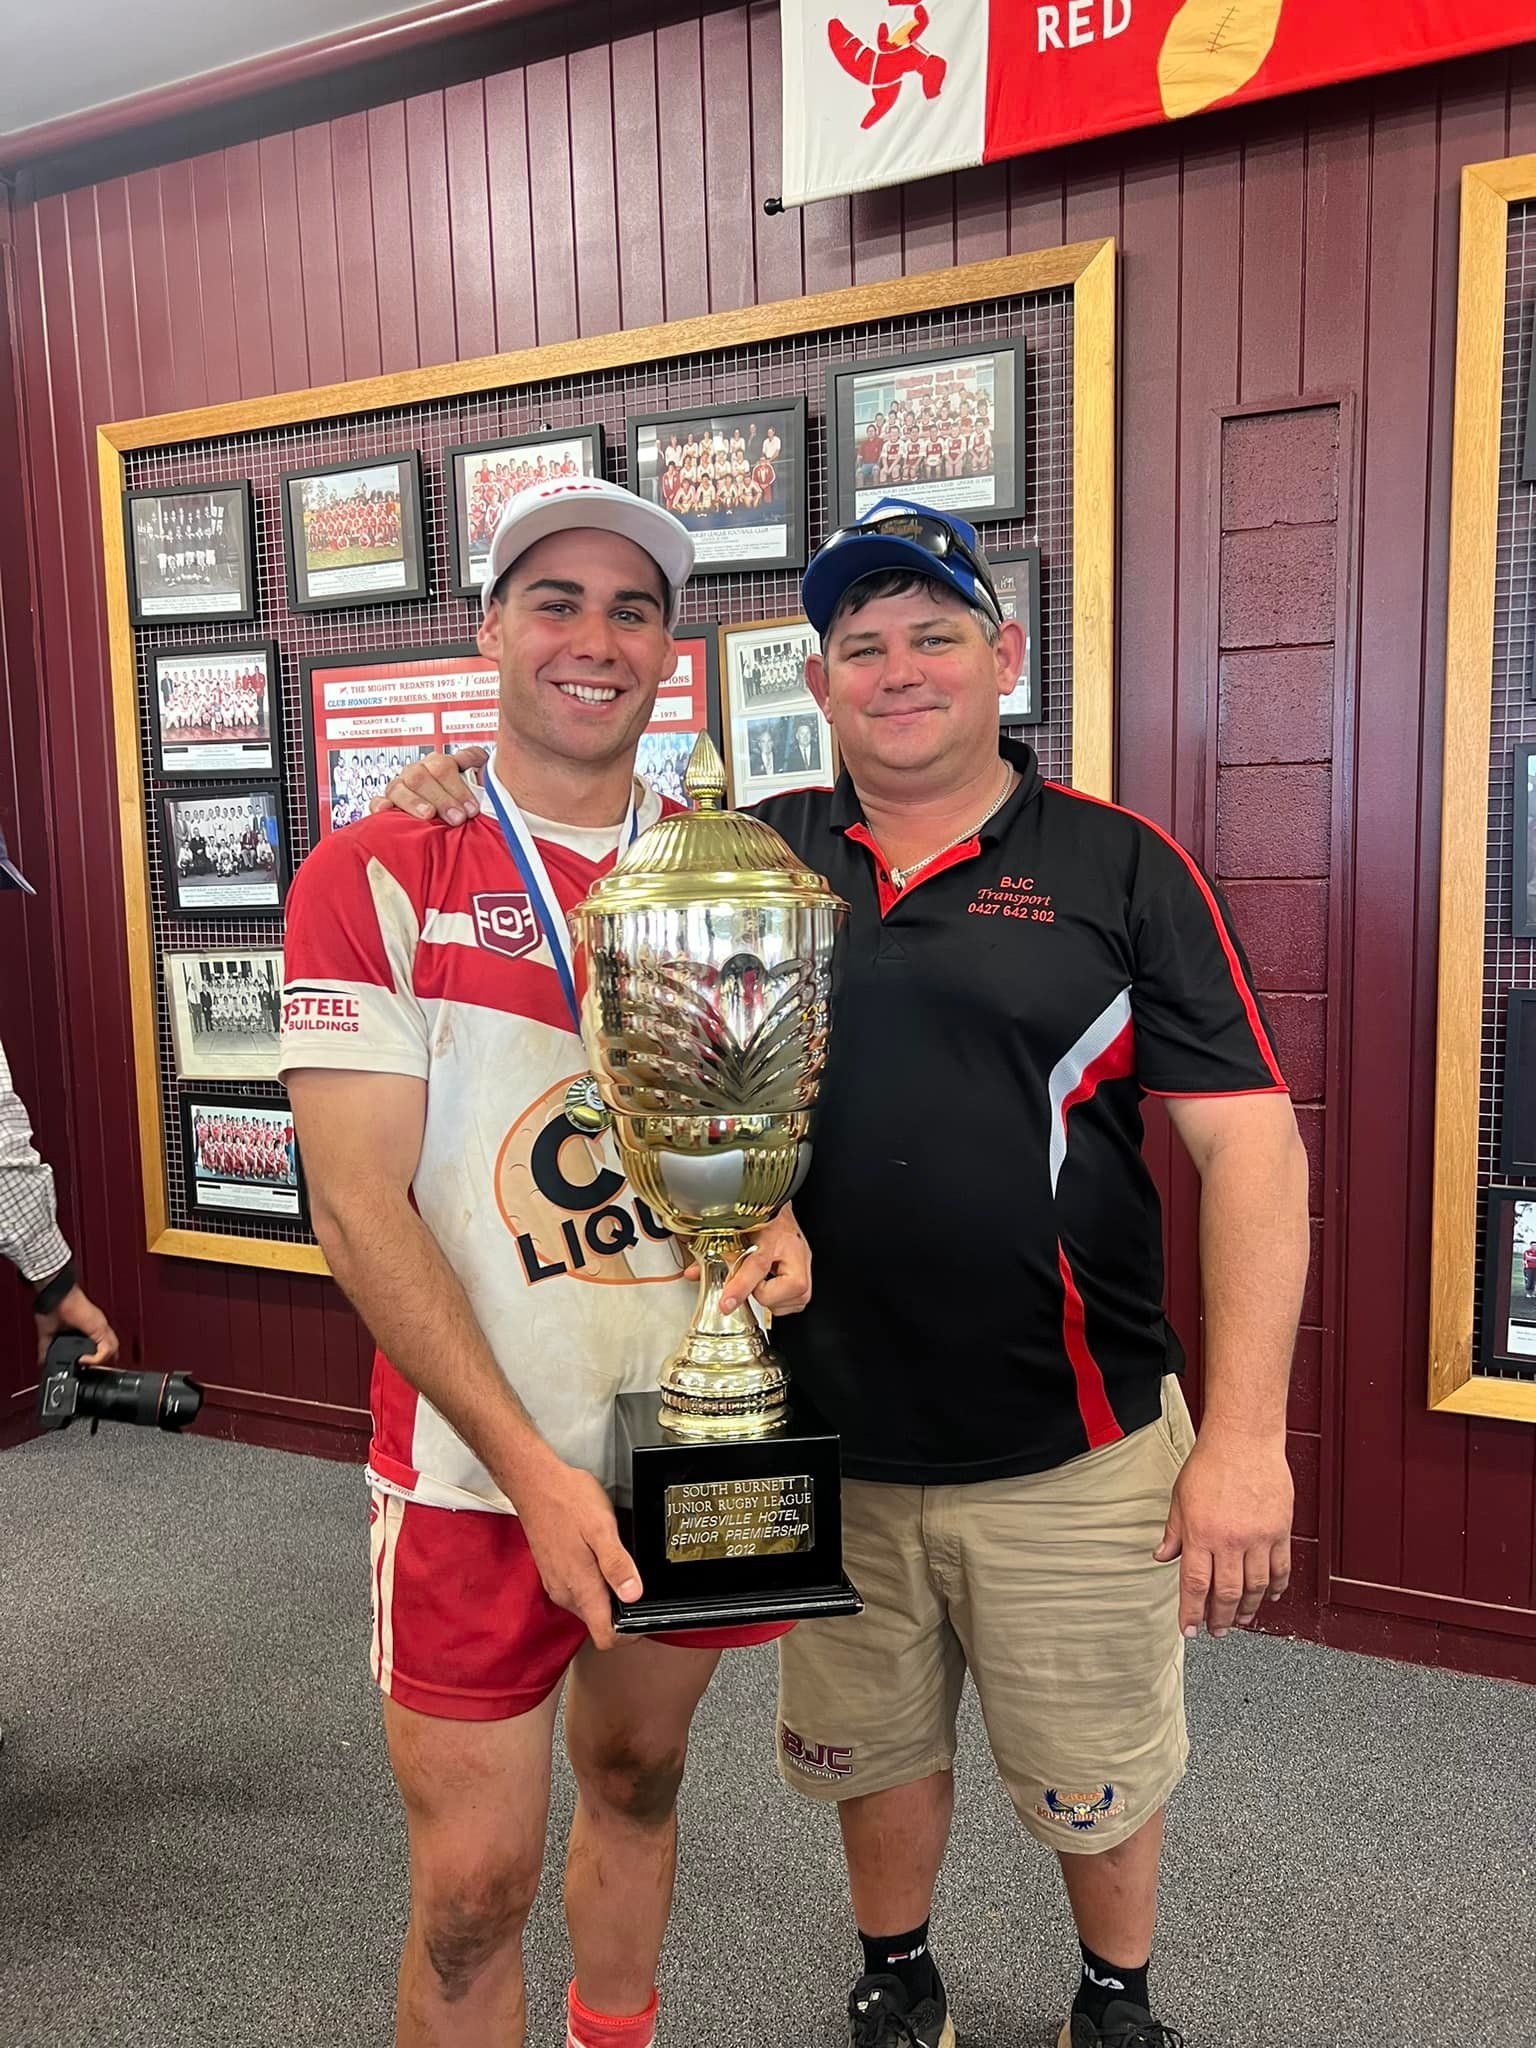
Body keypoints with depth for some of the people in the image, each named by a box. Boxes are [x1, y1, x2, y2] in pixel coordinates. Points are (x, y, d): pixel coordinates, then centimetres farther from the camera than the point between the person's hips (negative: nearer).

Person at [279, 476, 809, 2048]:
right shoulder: (377, 876, -9)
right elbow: (358, 1206, -13)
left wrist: (778, 1222, -11)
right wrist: (532, 1467, -18)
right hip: (479, 1468, -4)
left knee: (637, 1784, 24)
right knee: (474, 1888, 8)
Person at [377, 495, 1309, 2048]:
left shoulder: (1118, 866, -6)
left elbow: (1246, 1143, -9)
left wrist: (1244, 1436, -15)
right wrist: (463, 812, -7)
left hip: (1069, 1454, -2)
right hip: (821, 1447, 2)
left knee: (1095, 1776, 19)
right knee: (873, 1749, 23)